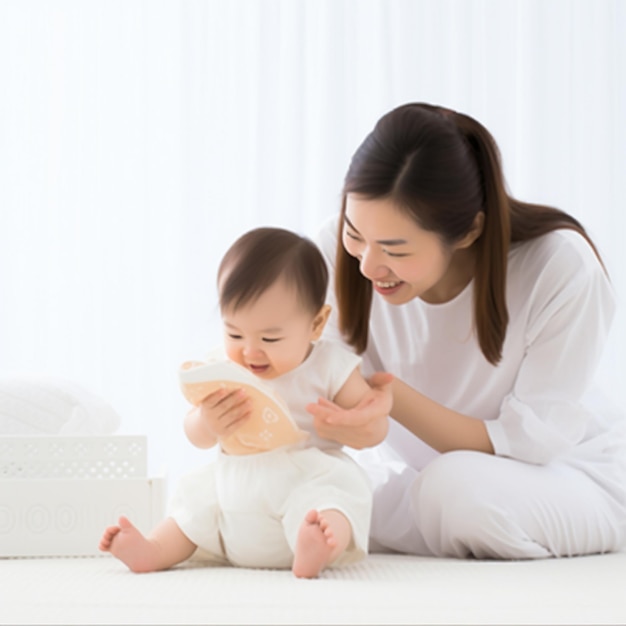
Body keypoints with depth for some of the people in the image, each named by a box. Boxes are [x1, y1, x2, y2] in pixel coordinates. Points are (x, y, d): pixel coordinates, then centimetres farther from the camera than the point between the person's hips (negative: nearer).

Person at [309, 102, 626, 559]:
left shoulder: (561, 269, -28)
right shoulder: (339, 248, -18)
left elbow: (535, 440, -24)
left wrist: (392, 395, -36)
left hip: (570, 479, -4)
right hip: (414, 475, 5)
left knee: (454, 489, -36)